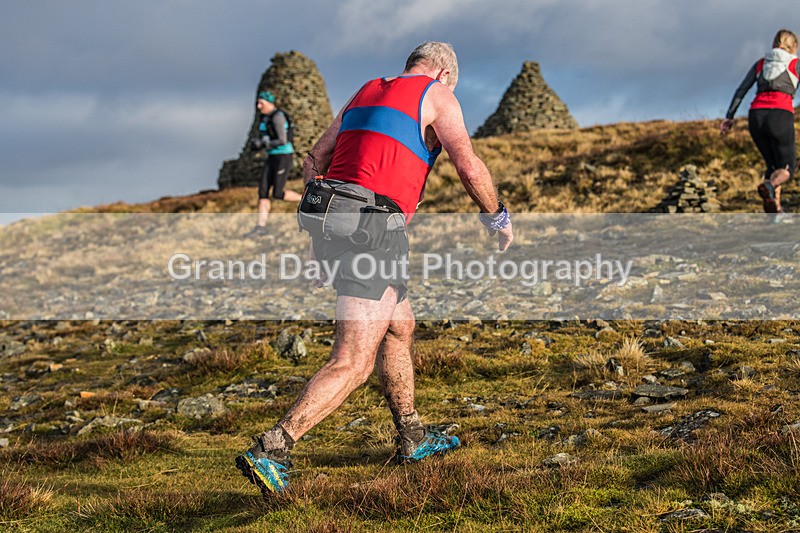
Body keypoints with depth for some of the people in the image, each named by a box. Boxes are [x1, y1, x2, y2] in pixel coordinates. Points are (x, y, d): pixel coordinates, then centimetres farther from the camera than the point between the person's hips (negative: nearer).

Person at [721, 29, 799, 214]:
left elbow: (741, 90, 15)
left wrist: (729, 117, 11)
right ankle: (769, 186, -30)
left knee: (773, 165, 20)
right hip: (781, 116, -4)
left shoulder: (760, 63, 23)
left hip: (756, 116, 4)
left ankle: (775, 209, 1)